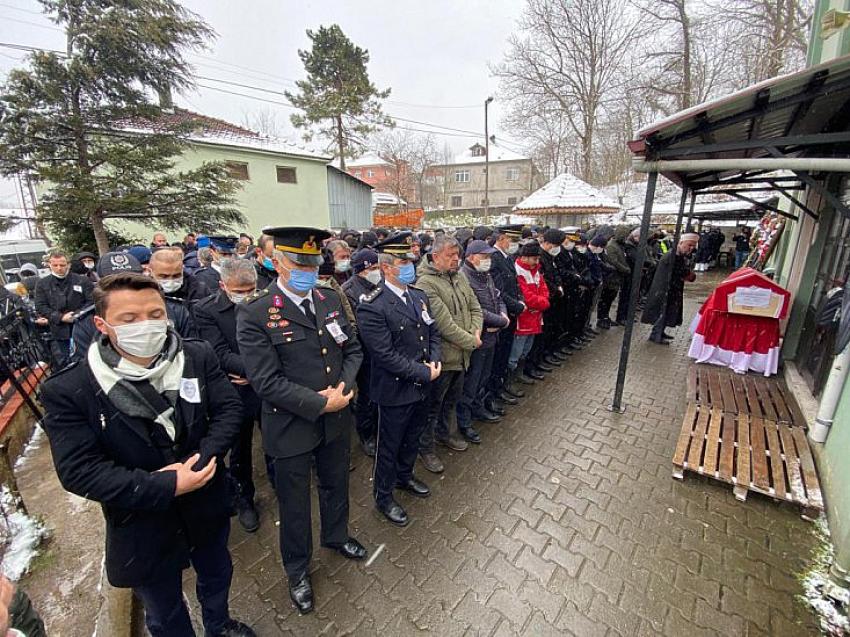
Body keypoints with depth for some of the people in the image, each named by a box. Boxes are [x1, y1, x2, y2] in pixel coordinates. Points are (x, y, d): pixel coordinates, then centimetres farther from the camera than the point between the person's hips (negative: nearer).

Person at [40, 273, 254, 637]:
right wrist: (167, 487, -26)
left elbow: (229, 408, -11)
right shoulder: (68, 390, -20)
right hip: (142, 529, -3)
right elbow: (79, 471, -21)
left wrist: (200, 459, -25)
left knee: (217, 576, 32)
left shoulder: (197, 356, -14)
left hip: (207, 506, 3)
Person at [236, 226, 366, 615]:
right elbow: (266, 381, -21)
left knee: (336, 485, 27)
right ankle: (297, 569, 48)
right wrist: (320, 404, -21)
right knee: (294, 503, 19)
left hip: (337, 421, 5)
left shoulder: (331, 301, -1)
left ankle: (336, 536, 57)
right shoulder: (254, 313, -18)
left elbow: (353, 350, 3)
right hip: (291, 428, -4)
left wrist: (343, 388, -14)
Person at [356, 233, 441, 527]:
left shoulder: (419, 295, 2)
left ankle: (405, 476, 53)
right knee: (389, 446, 14)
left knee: (412, 438, 27)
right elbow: (386, 355, -25)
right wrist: (425, 373, -19)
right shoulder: (372, 307, -23)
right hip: (395, 391, -7)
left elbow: (433, 332, 9)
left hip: (421, 387, 7)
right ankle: (383, 496, 39)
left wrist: (434, 361, -8)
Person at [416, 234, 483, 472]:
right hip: (441, 356, -8)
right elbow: (444, 323, -25)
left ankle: (446, 433, 48)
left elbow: (475, 308, 11)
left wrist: (476, 332, -7)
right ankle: (425, 447, 30)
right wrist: (471, 341, -17)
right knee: (433, 404, 9)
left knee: (452, 399, 25)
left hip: (461, 354, 8)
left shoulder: (460, 278, 7)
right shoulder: (426, 283, -21)